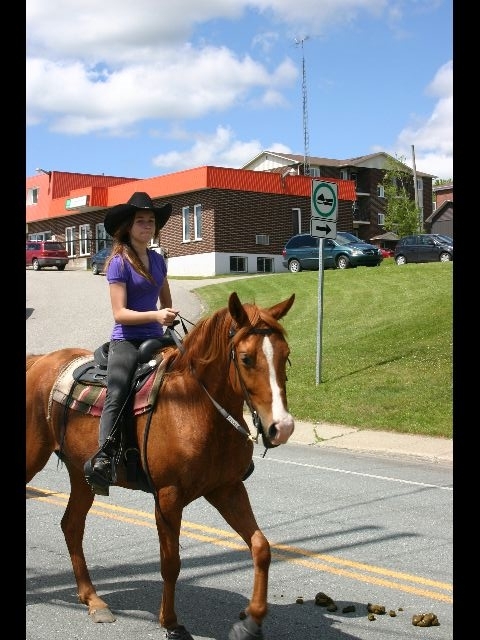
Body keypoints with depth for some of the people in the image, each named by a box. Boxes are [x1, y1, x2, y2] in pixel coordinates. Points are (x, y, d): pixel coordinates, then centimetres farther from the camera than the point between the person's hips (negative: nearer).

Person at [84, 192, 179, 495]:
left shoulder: (158, 260, 13)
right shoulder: (119, 263, -5)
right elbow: (120, 313, -13)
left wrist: (170, 317, 10)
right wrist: (155, 315, -25)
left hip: (155, 339, 6)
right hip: (126, 341, -6)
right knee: (117, 397, -20)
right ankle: (103, 459, -26)